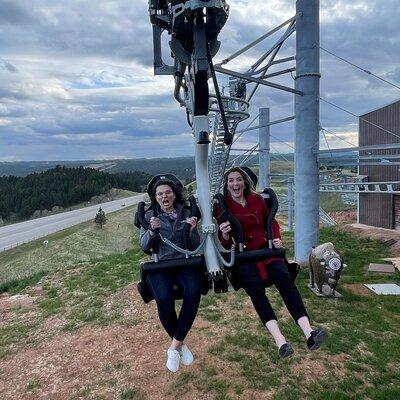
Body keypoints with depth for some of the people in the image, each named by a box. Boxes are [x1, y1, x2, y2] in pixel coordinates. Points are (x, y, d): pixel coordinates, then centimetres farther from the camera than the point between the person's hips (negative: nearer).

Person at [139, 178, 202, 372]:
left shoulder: (186, 214, 11)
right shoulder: (149, 216, 11)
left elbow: (195, 246, 7)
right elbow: (144, 246, 3)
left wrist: (192, 231, -13)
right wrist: (151, 230, -16)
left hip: (185, 263, 1)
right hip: (160, 265, 0)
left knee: (193, 293, -31)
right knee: (164, 299, -30)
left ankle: (175, 346, -13)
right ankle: (180, 344, -4)